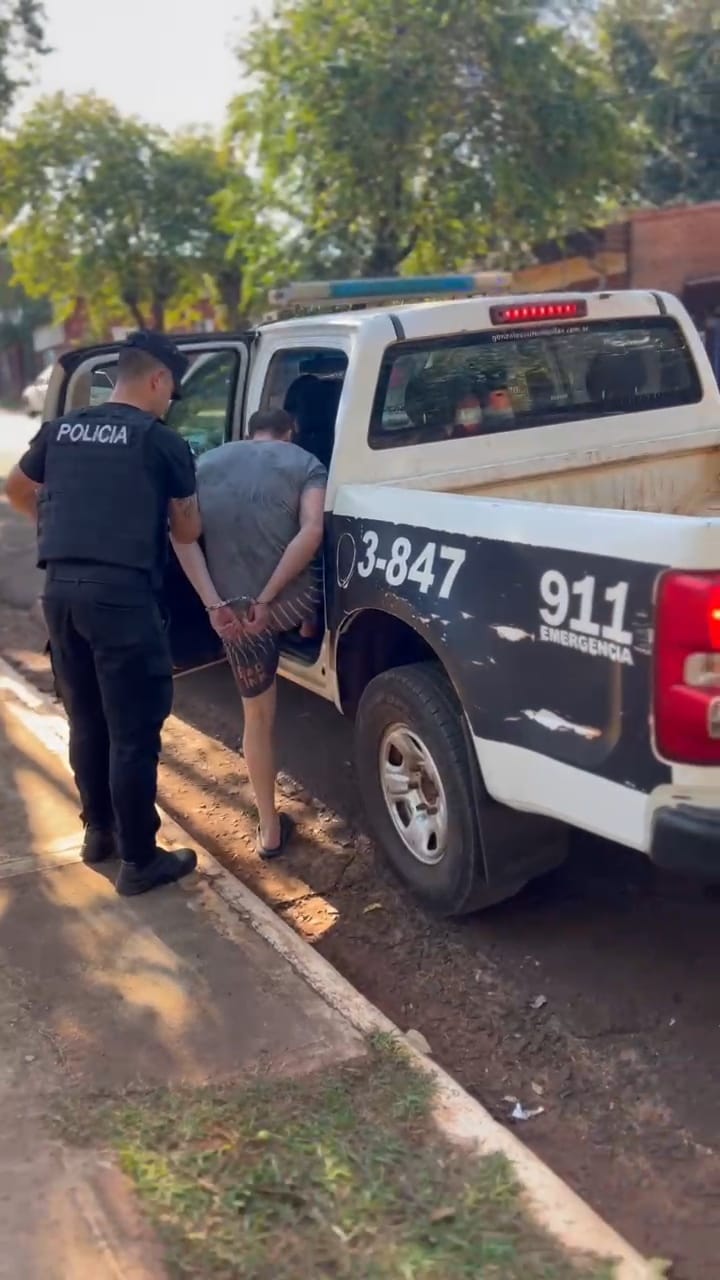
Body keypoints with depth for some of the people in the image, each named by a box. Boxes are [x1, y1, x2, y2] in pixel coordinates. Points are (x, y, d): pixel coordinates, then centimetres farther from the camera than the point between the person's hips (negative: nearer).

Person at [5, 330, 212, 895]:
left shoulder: (61, 430, 13)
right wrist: (168, 518, 28)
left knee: (87, 721, 20)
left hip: (61, 588, 7)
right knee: (134, 732, 2)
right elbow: (188, 531, 6)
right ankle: (139, 860, 11)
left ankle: (99, 831, 34)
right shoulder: (162, 441, -2)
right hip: (121, 594, -6)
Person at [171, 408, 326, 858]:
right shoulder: (305, 462, 6)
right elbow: (311, 531, -12)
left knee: (258, 718, 17)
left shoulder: (206, 464, 14)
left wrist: (214, 604, -8)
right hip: (293, 600, -2)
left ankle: (270, 830, 22)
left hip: (233, 611, 3)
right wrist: (268, 598, -12)